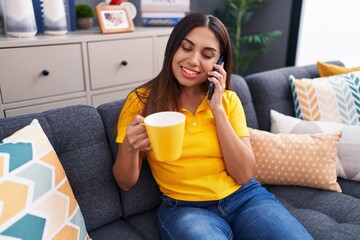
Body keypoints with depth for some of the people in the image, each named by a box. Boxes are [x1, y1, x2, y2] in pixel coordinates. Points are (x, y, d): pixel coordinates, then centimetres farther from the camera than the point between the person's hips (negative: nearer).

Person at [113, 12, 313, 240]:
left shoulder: (228, 100, 2)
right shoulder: (142, 100, -5)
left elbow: (244, 174, -7)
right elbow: (126, 182, -1)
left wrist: (217, 109, -13)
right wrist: (129, 147, -24)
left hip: (245, 197, 3)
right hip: (185, 208, -2)